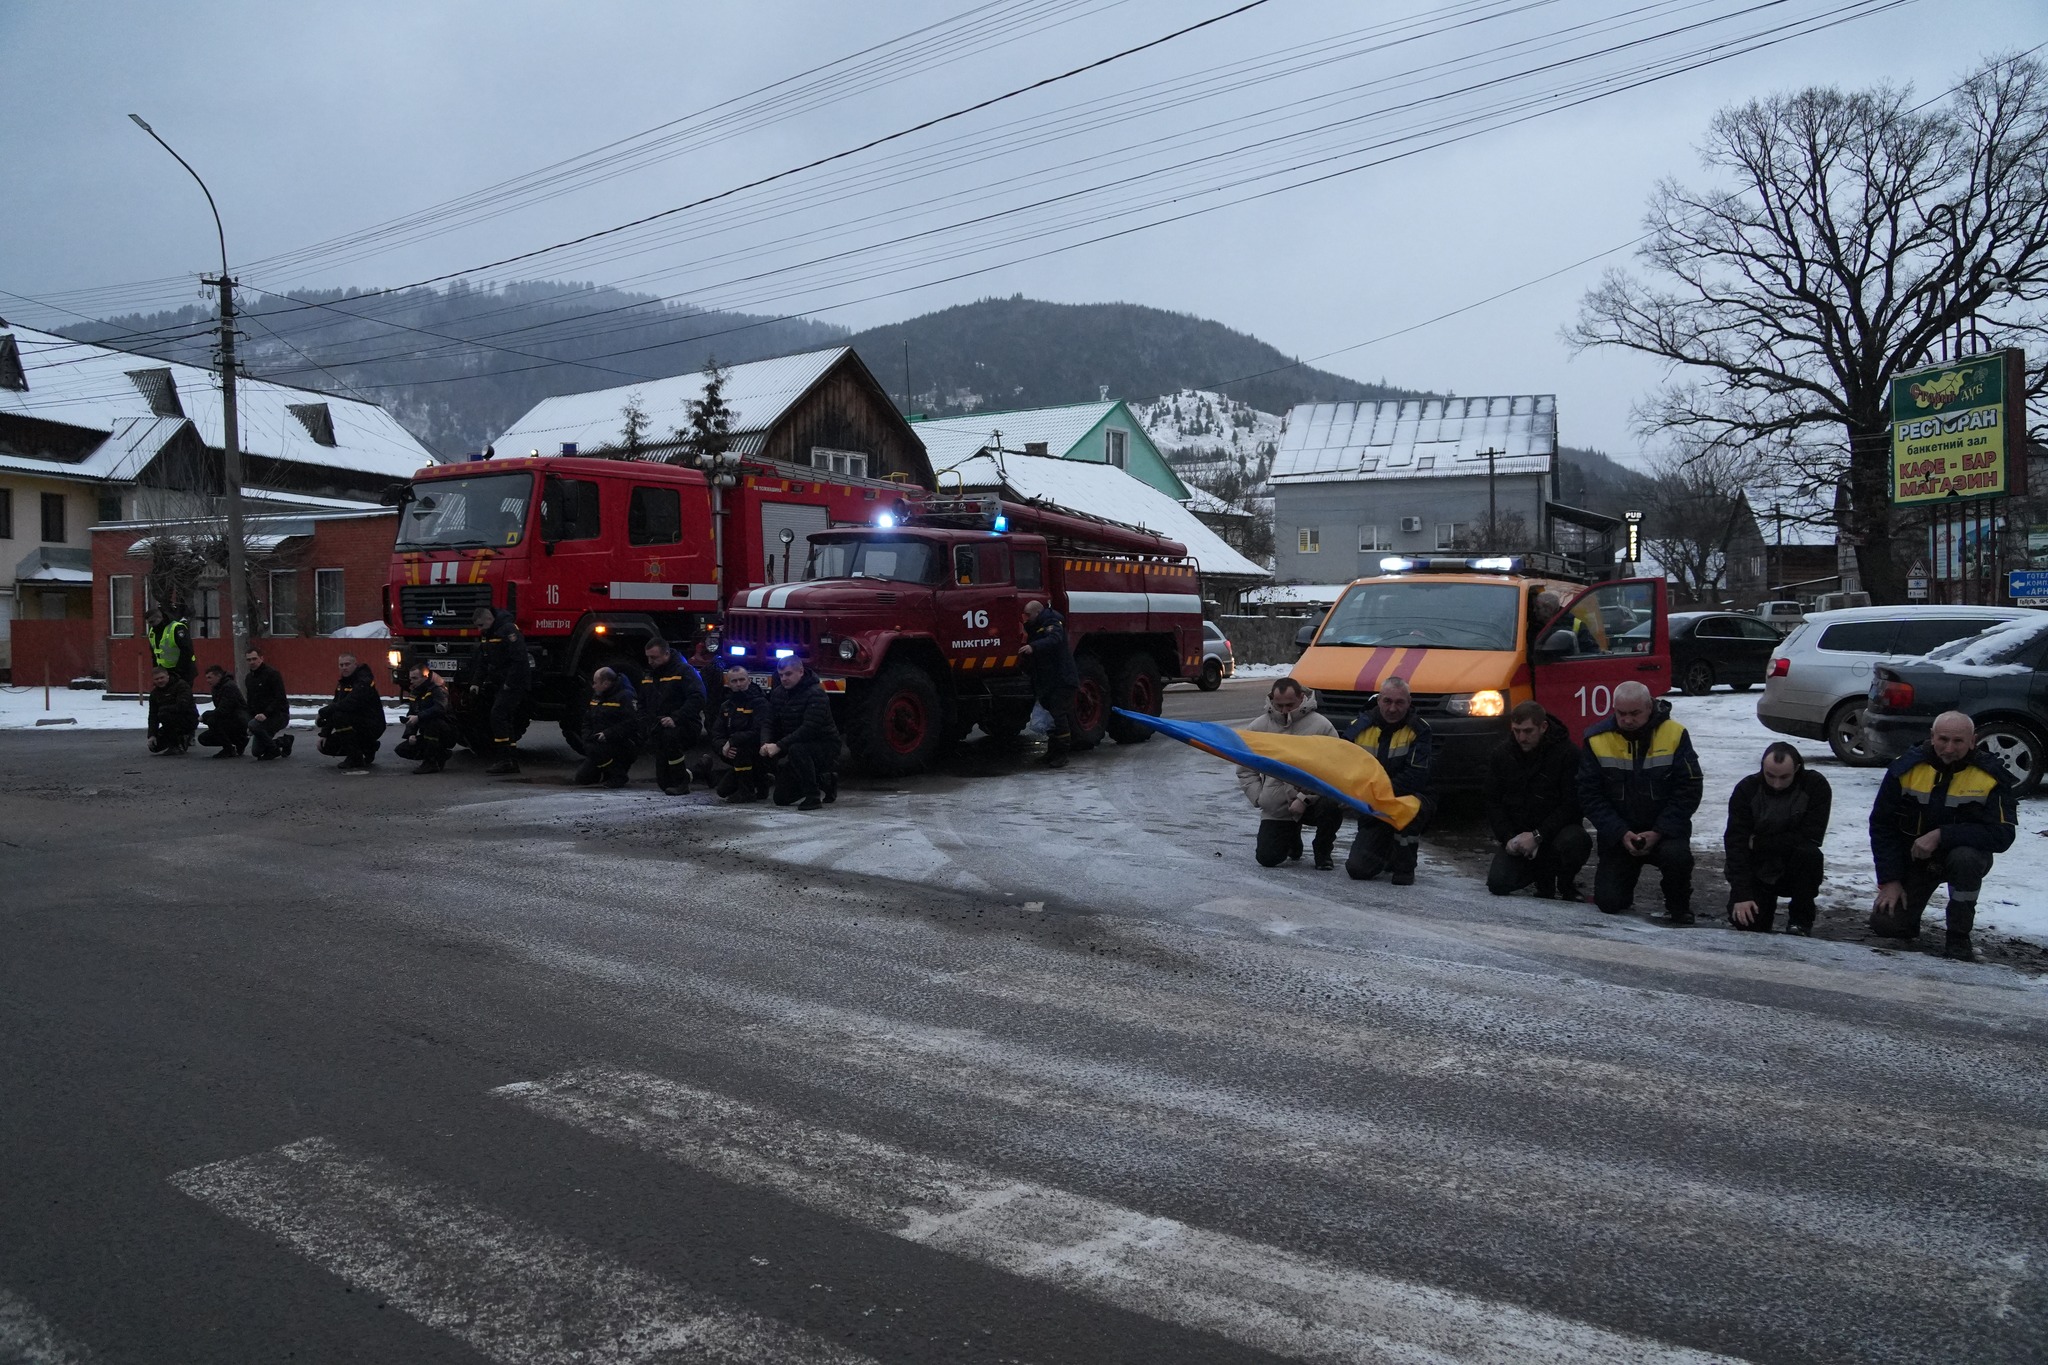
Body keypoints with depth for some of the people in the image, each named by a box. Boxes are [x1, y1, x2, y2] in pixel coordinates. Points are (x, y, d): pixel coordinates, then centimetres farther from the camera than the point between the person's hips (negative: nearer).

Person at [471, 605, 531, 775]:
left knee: (498, 715, -19)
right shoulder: (485, 635, 14)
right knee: (505, 721, 9)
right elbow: (482, 662, 18)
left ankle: (504, 759, -18)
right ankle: (512, 762, 14)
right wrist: (478, 683, 7)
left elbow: (518, 659, -22)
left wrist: (509, 684, -21)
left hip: (514, 683, -10)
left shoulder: (508, 630, -16)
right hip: (499, 684, 10)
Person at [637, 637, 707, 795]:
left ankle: (682, 783, -24)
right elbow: (643, 704, 22)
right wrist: (645, 729, 7)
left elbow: (697, 698, -21)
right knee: (664, 781, 2)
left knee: (670, 736, -41)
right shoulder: (647, 673, 13)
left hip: (685, 727, -7)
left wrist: (676, 719, -30)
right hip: (658, 731, 7)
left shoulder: (684, 670, -9)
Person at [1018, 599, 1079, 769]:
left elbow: (1054, 640, -33)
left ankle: (1061, 754, -7)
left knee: (1058, 715, -12)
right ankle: (1052, 753, 18)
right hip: (1046, 681, 10)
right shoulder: (1034, 627, 20)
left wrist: (1033, 647, -45)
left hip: (1061, 679, -10)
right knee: (1048, 715, 11)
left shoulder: (1052, 623, -9)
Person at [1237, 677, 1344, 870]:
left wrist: (1305, 798, -19)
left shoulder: (1321, 725, -9)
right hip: (1275, 808, 2)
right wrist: (1258, 797, -6)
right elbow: (1245, 769, 8)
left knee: (1332, 806, -35)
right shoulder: (1258, 727, 0)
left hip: (1312, 800, -2)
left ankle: (1323, 854, -3)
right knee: (1267, 858, -7)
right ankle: (1292, 838, 31)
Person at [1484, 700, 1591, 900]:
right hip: (1516, 833, 3)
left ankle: (1566, 882, -2)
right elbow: (1493, 802, 4)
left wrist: (1537, 836, -23)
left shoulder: (1567, 753, -12)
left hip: (1558, 829, -3)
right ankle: (1541, 872, 19)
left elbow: (1571, 805, -17)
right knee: (1498, 884, -16)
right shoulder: (1502, 754, 2)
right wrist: (1507, 837, -10)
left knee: (1574, 842, -38)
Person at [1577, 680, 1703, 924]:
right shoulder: (1597, 740, -7)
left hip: (1664, 832, -1)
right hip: (1617, 836, 1)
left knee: (1676, 855, -34)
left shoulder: (1674, 735, -9)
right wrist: (1621, 834, -17)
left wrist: (1658, 833, -17)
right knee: (1608, 903, -10)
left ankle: (1679, 908, -2)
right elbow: (1590, 795, -6)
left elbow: (1689, 790, -8)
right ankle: (1623, 882, 28)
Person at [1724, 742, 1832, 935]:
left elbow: (1811, 838, -21)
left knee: (1809, 853, -33)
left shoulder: (1816, 786, -14)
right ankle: (1766, 904, 16)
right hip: (1758, 872, 0)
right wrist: (1742, 895, -27)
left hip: (1797, 872, 0)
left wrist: (1758, 842, -15)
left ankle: (1800, 920, -11)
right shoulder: (1746, 789, -12)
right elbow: (1736, 844, -18)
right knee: (1744, 922, -20)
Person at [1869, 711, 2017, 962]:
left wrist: (1942, 835, -31)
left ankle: (1958, 938, -17)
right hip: (1912, 859, 1)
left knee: (1965, 857, -37)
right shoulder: (1907, 767, -12)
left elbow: (2001, 835, -23)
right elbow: (1881, 825, -5)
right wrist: (1889, 880, -9)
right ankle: (1908, 906, 26)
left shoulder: (1991, 776, -16)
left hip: (1965, 855, -1)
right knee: (1885, 923, -13)